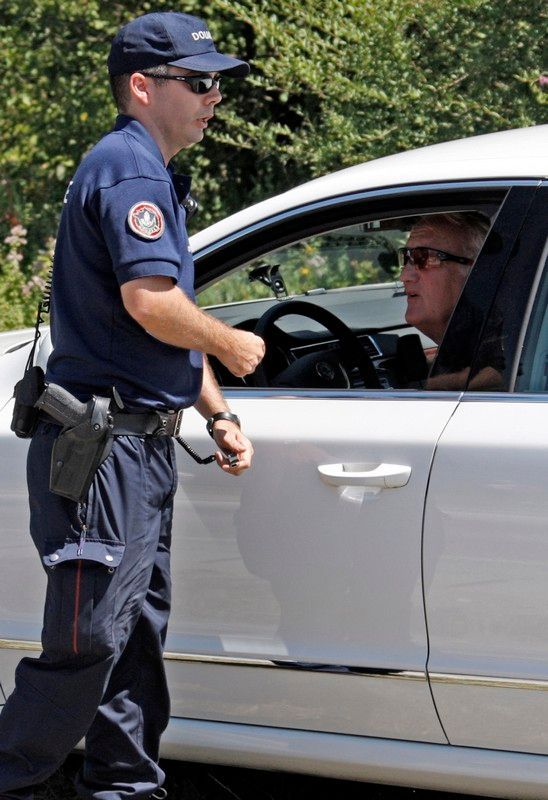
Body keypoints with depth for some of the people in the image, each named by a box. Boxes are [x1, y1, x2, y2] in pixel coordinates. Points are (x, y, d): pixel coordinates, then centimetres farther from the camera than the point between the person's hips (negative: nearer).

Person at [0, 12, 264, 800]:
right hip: (106, 444, -11)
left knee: (136, 637, 14)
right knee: (87, 644, -9)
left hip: (141, 445, 11)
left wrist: (219, 414, 17)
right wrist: (230, 345, -8)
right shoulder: (129, 167, -13)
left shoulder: (154, 174, 21)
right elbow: (151, 303, -25)